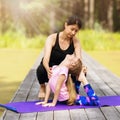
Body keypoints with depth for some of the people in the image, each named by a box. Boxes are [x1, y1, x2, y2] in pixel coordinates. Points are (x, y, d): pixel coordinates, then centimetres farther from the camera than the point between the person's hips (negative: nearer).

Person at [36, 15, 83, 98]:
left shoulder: (75, 42, -14)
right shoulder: (52, 38, -23)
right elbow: (46, 59, -36)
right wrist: (48, 70, -58)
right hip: (50, 71, -2)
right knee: (41, 70, -37)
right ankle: (42, 87, -2)